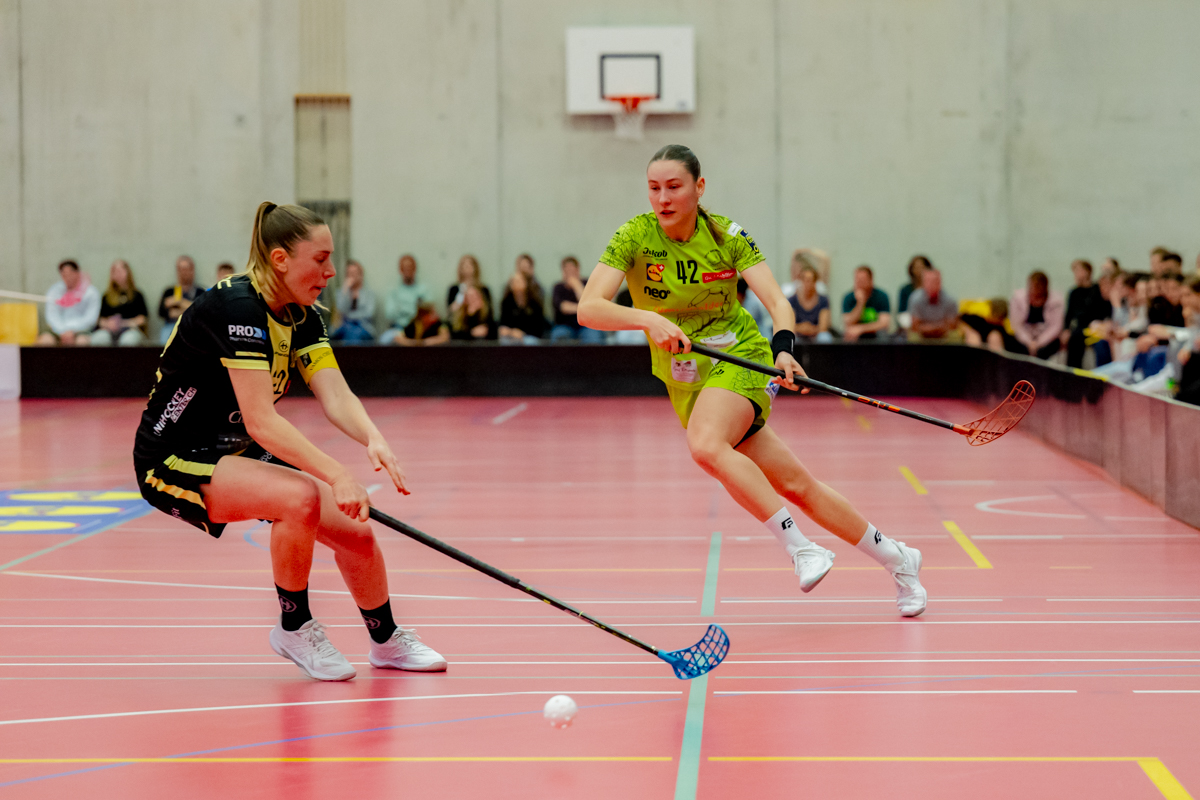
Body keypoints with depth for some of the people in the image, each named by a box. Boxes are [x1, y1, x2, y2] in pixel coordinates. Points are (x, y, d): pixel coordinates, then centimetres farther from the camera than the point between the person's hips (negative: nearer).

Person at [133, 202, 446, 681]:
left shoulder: (301, 316, 0)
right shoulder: (237, 307, -27)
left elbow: (335, 395, -11)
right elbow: (261, 422, -33)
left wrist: (372, 438, -33)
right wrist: (336, 475, -41)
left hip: (236, 455, 8)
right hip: (174, 461, -8)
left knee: (354, 528, -2)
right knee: (301, 498, -31)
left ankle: (386, 641, 24)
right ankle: (294, 628, -8)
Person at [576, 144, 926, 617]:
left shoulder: (727, 236, -9)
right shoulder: (634, 237, -10)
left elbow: (777, 301, -14)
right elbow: (588, 309, -21)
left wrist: (784, 348, -35)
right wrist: (648, 319, -38)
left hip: (740, 359, -2)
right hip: (685, 379, 2)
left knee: (705, 445, -34)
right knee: (794, 484, 2)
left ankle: (800, 546, -27)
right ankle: (896, 561, 16)